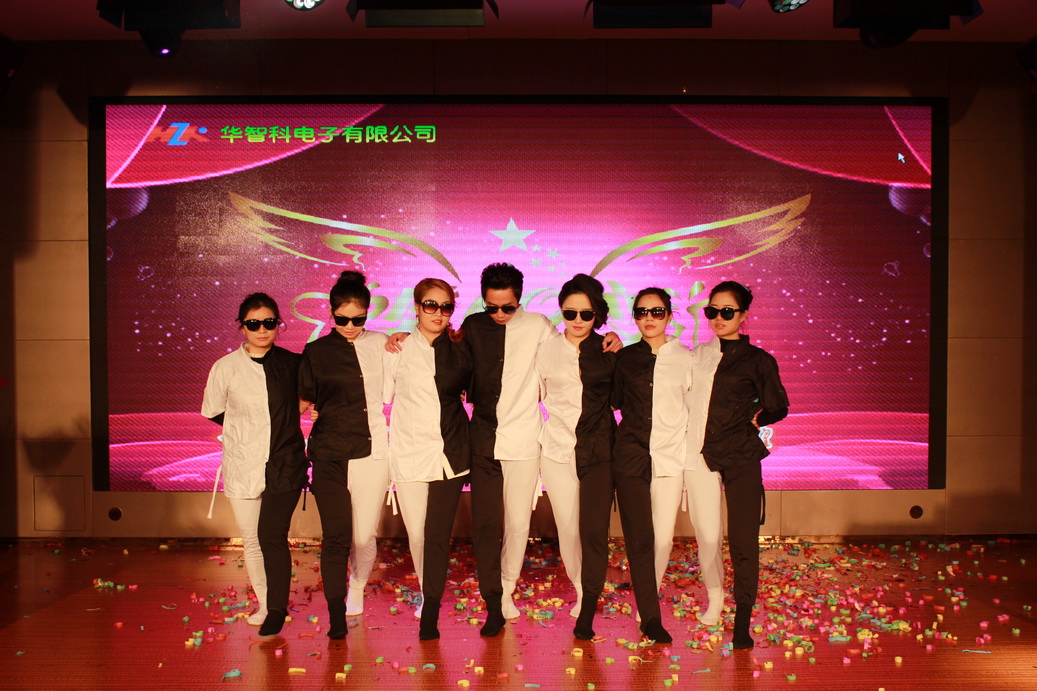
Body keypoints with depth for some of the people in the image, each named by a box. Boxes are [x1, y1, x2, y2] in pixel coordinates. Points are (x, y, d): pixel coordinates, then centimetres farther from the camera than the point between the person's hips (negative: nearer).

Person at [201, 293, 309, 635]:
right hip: (243, 466, 1)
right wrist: (248, 424, 8)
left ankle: (277, 610, 7)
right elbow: (212, 413, 10)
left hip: (285, 465, -1)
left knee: (272, 536, -9)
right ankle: (264, 603, 30)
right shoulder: (226, 367, -2)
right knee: (251, 540, 11)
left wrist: (290, 414, 2)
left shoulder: (291, 363, -1)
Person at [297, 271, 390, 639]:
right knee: (336, 536, -7)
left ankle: (357, 590, 34)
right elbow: (305, 402, 15)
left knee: (365, 537, 5)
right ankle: (336, 616, 5)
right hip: (329, 455, 0)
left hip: (372, 451, 1)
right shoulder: (316, 352, 7)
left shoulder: (381, 344, 7)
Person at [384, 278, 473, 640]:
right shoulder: (398, 350, 3)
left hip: (450, 452, 1)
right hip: (409, 452, 0)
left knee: (438, 535, -3)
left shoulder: (460, 348, 8)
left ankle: (430, 612, 8)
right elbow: (379, 396, 2)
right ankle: (427, 593, 30)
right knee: (416, 534, 6)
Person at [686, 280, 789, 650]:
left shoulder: (757, 360, 5)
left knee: (743, 542, -2)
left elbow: (778, 408, 16)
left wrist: (751, 418, 0)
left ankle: (742, 623, 8)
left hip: (741, 458, -2)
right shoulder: (696, 355, 12)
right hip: (700, 456, 2)